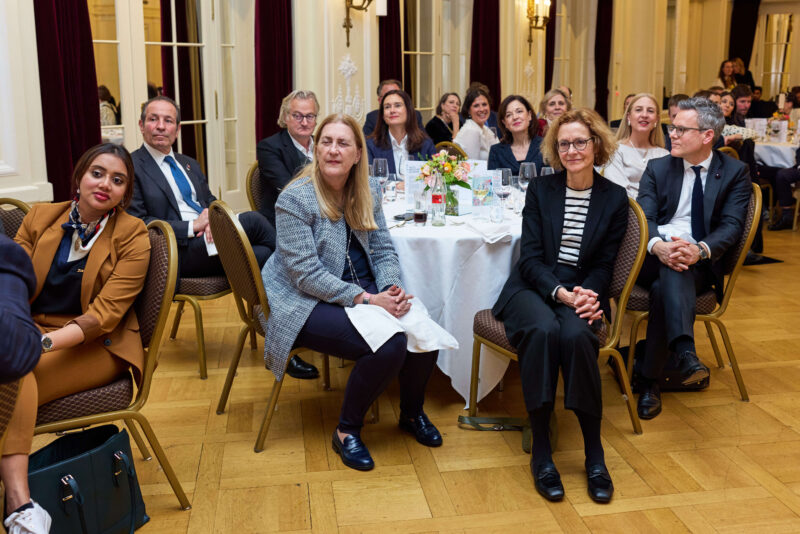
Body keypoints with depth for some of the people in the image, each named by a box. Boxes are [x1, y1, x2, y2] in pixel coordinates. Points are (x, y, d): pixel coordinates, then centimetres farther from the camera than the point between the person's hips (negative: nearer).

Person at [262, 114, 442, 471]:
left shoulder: (368, 191, 5)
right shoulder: (295, 199, -15)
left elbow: (383, 249, 9)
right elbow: (305, 274, -19)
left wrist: (392, 289, -14)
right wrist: (367, 300, -25)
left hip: (364, 290, 6)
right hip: (308, 302, -6)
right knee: (388, 347, -29)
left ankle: (412, 412, 12)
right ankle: (347, 431, -4)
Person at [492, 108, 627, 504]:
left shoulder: (614, 198, 7)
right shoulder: (540, 190, 6)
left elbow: (604, 264, 6)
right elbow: (531, 258, -2)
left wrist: (585, 296, -15)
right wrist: (561, 293, -19)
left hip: (581, 292, 0)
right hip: (532, 288, 0)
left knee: (576, 335, -35)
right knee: (543, 330, -36)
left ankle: (594, 453, -22)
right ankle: (540, 450, -27)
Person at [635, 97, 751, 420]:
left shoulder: (735, 172, 9)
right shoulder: (657, 168, 13)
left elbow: (732, 225, -4)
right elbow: (644, 218, -3)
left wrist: (700, 250, -27)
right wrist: (658, 246, -27)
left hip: (700, 262, -1)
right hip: (653, 256, 1)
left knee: (665, 288, -35)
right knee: (672, 269, -37)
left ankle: (650, 380, -31)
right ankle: (685, 351, -51)